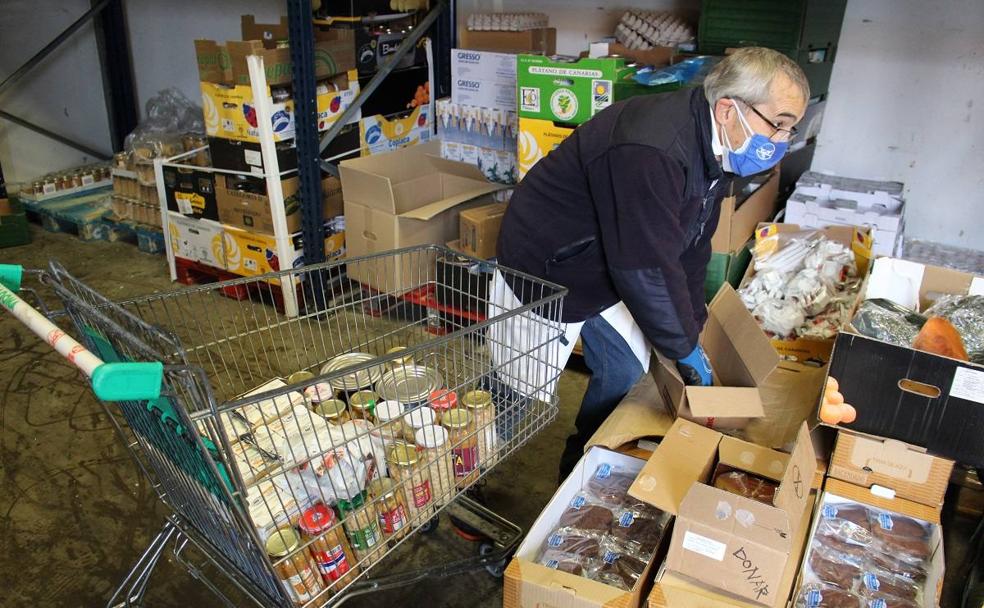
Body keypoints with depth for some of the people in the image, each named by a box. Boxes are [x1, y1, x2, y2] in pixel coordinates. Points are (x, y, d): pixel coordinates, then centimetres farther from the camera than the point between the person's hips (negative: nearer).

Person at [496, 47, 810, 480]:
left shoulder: (714, 146, -2)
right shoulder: (650, 152, -35)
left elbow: (691, 245, 6)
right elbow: (647, 267, -32)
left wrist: (692, 327, 5)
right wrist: (686, 348, -18)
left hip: (607, 266, 9)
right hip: (548, 265, -9)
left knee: (629, 372, 14)